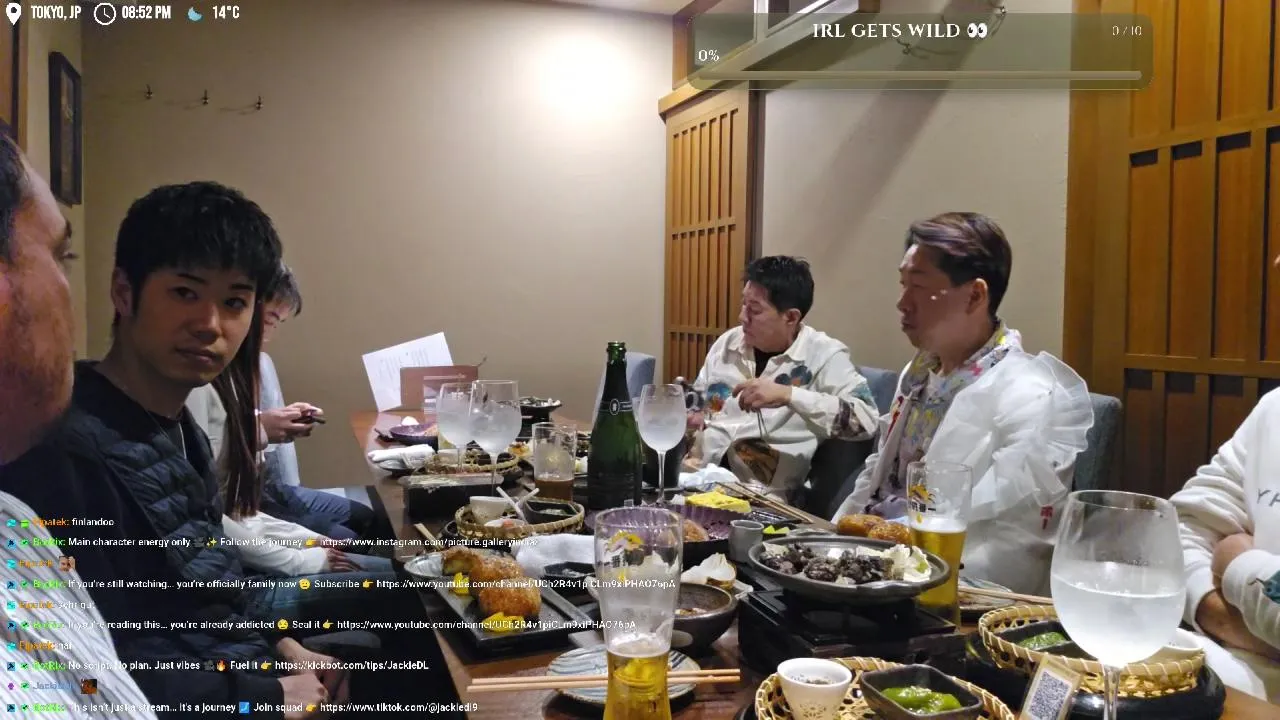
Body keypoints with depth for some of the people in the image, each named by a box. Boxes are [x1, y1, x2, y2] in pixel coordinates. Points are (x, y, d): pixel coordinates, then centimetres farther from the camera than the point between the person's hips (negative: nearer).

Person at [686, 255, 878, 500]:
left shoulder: (824, 355, -5)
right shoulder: (728, 342, 11)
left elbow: (866, 419, -20)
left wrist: (788, 395, -26)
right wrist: (692, 418, 4)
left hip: (762, 496, -6)